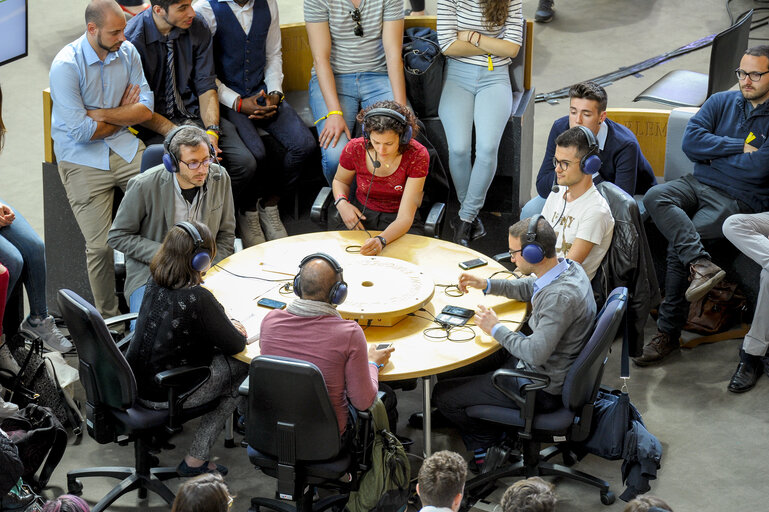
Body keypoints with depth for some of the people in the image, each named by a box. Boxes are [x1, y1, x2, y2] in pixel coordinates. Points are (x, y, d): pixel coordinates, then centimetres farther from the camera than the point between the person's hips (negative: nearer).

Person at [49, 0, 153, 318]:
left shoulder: (127, 52, 2)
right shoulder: (66, 66, -15)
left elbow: (146, 109, -1)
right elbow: (80, 131, -18)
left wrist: (103, 114, -15)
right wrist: (124, 113, -4)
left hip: (124, 147, 5)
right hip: (82, 158, -4)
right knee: (100, 247, -12)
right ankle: (109, 319, 9)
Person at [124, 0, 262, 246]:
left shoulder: (197, 27, -4)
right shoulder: (132, 38, -17)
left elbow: (206, 86, 0)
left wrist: (212, 132, -16)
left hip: (196, 114, 4)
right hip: (155, 122, -4)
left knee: (245, 163, -21)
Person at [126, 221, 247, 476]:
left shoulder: (154, 284, -1)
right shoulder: (197, 298, -25)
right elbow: (235, 345, -13)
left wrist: (225, 325, 9)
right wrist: (238, 332, 10)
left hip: (135, 384, 8)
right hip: (164, 395, -8)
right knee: (241, 365, 5)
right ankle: (195, 460, 7)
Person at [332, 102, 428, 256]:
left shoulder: (417, 155, -20)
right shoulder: (355, 149, -13)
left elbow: (405, 218, -24)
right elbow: (340, 180, 13)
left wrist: (381, 240, -44)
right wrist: (341, 202, -10)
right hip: (361, 215, 2)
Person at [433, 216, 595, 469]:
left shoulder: (560, 297, -33)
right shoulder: (567, 267, -3)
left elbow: (535, 354, -33)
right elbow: (526, 288, 17)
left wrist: (496, 328, -18)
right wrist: (487, 285, 7)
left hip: (543, 390, -10)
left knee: (443, 393, -4)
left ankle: (487, 443, 17)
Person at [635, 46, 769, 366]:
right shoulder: (721, 102, 13)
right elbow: (691, 141, 0)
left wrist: (712, 154, -3)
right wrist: (739, 147, -7)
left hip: (739, 200, -5)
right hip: (698, 184, 5)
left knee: (677, 246, -25)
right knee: (655, 197, -28)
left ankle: (669, 333, -16)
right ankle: (701, 265, -41)